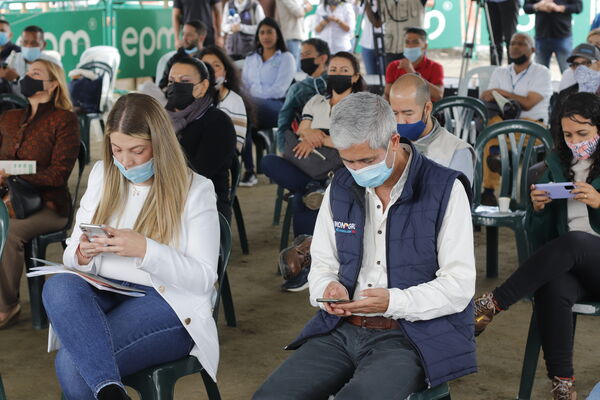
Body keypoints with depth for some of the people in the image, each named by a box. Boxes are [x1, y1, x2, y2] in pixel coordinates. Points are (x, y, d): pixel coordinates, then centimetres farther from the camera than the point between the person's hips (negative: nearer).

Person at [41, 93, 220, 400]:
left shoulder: (195, 190, -1)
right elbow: (71, 257, 16)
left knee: (73, 363, -32)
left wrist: (145, 249, -21)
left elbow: (204, 278, -7)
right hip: (102, 295, 6)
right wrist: (83, 255, -11)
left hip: (167, 304, -5)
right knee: (58, 286, -33)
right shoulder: (102, 176, 13)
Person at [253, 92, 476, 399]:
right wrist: (328, 288, -7)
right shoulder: (340, 188, 10)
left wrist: (393, 302, -21)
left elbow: (459, 287, -8)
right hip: (341, 330, 5)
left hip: (411, 336, -4)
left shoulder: (445, 189, -6)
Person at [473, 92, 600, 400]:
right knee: (553, 290, -35)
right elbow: (539, 240, 15)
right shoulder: (557, 166, 15)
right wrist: (538, 208, -5)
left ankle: (490, 305, -32)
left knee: (573, 241, -37)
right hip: (566, 267, 2)